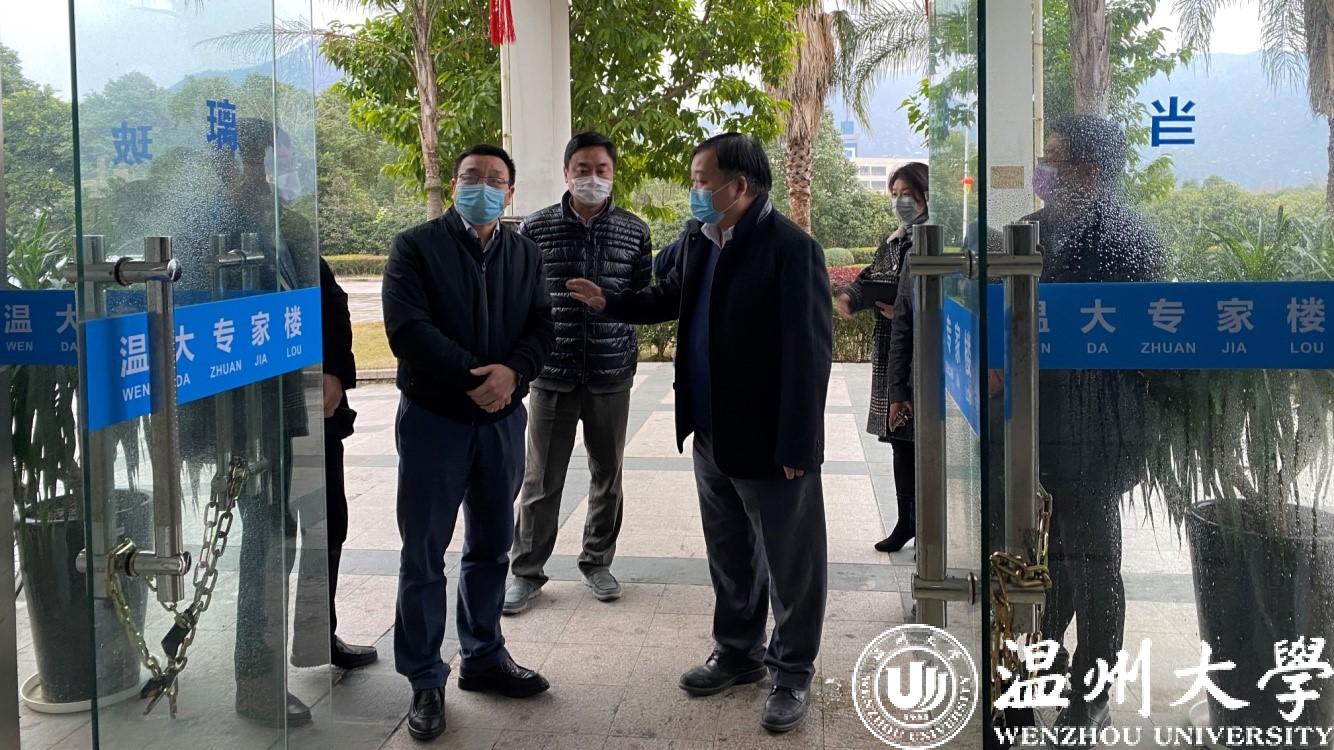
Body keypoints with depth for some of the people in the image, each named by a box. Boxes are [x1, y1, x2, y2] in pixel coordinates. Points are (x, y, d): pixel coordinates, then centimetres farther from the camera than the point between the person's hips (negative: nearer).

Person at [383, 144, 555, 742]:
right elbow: (407, 327, -17)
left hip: (503, 419, 5)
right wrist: (472, 376, -22)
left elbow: (541, 328, 1)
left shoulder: (525, 255, 9)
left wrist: (512, 371, -20)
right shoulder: (415, 247, -6)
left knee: (492, 546, 14)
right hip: (433, 418, -4)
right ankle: (425, 681, 12)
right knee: (424, 554, 2)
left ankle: (483, 657, 29)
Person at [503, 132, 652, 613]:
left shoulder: (634, 231, 1)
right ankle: (527, 571, 17)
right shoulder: (537, 228, -2)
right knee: (541, 481, 5)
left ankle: (597, 561, 29)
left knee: (607, 475, 13)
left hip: (612, 373, 1)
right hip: (551, 373, -1)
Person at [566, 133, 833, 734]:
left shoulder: (791, 249, -19)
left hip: (770, 442, -8)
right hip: (713, 436, 8)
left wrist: (797, 445, -21)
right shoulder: (699, 243, 7)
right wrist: (609, 303, 12)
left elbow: (810, 351, -21)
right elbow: (670, 299, 26)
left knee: (789, 563, 7)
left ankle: (792, 674, 21)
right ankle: (738, 653, 37)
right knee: (729, 556, 20)